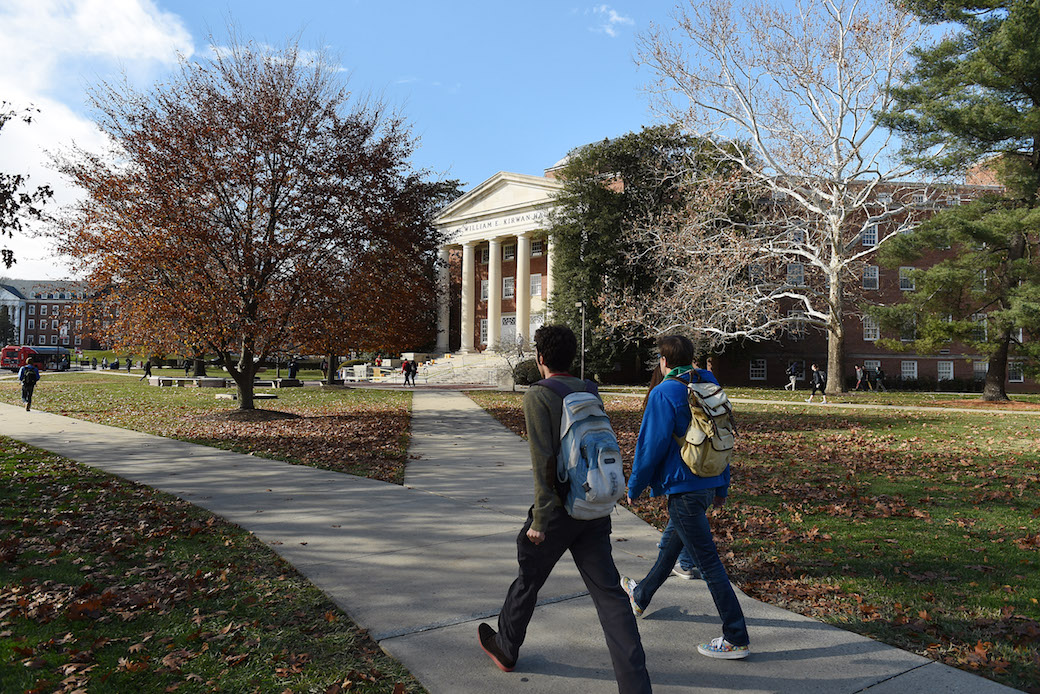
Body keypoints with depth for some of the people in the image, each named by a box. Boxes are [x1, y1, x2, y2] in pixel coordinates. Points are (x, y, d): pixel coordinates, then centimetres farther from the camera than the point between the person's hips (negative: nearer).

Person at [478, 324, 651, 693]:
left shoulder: (538, 396, -11)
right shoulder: (590, 391, 8)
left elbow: (544, 461, -17)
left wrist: (540, 520, -15)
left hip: (559, 509, -5)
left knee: (528, 579, 17)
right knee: (608, 593, 4)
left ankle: (505, 648, 39)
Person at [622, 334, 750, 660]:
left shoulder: (663, 394, -15)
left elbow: (651, 446, -15)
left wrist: (634, 487, -3)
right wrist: (722, 486, 20)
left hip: (683, 487, -9)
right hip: (708, 483, 9)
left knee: (708, 561, -3)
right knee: (673, 543, 25)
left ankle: (736, 639, 2)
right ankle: (641, 596, 46)